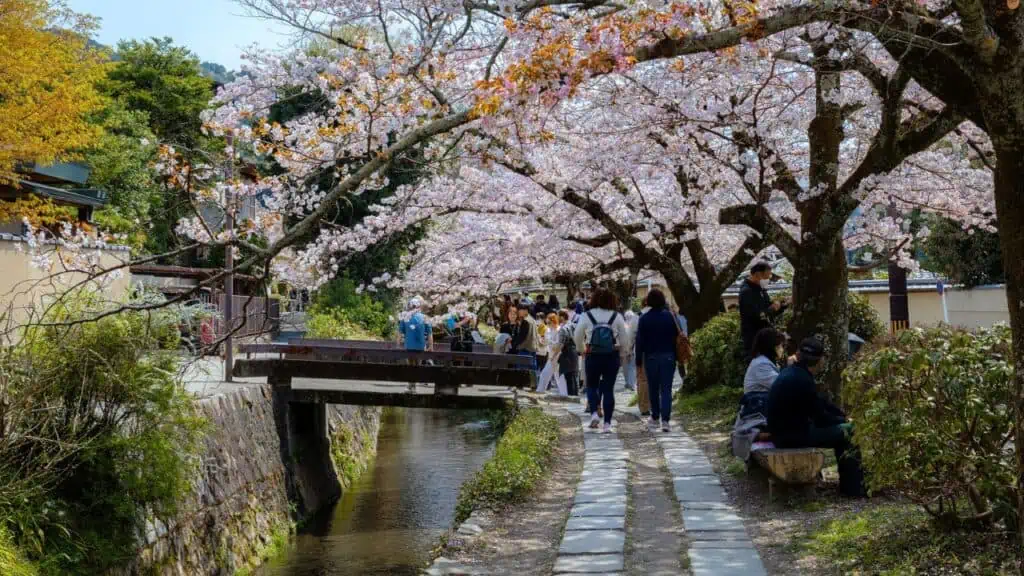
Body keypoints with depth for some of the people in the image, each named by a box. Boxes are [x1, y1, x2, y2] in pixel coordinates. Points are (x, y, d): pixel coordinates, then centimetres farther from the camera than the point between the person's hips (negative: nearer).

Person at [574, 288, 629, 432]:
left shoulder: (587, 316, -4)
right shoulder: (617, 317, -3)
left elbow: (577, 337, 4)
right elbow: (625, 339, 0)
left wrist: (583, 350, 21)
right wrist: (622, 355, 14)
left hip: (592, 356, 0)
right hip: (612, 357, 0)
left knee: (592, 385, 17)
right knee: (609, 389, 6)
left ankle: (594, 413, -3)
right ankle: (607, 423, 4)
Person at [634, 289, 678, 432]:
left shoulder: (644, 318, -5)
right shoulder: (670, 316, -2)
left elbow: (640, 341, -4)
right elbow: (677, 336, 2)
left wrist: (639, 359, 2)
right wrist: (676, 355, 12)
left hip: (651, 357, 0)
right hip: (668, 357, 0)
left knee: (653, 389, 13)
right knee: (666, 389, -2)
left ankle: (655, 418, 22)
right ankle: (665, 419, -13)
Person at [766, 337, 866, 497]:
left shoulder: (792, 372, 7)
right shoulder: (802, 380, -22)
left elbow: (819, 402, 17)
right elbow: (820, 417, -13)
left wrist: (843, 416, 12)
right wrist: (843, 421, 4)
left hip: (785, 430, 10)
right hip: (792, 436, -10)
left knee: (840, 429, 16)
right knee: (846, 431, -4)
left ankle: (852, 482, 21)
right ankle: (853, 487, 9)